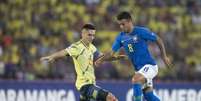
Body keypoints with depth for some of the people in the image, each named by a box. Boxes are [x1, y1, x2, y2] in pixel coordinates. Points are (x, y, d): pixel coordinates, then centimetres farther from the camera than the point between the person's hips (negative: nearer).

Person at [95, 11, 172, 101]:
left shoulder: (141, 32, -14)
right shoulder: (121, 37, 2)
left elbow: (158, 40, -5)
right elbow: (112, 52, 1)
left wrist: (164, 57, -4)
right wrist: (101, 60, -16)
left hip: (149, 65, -7)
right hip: (139, 69, 7)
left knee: (135, 80, -30)